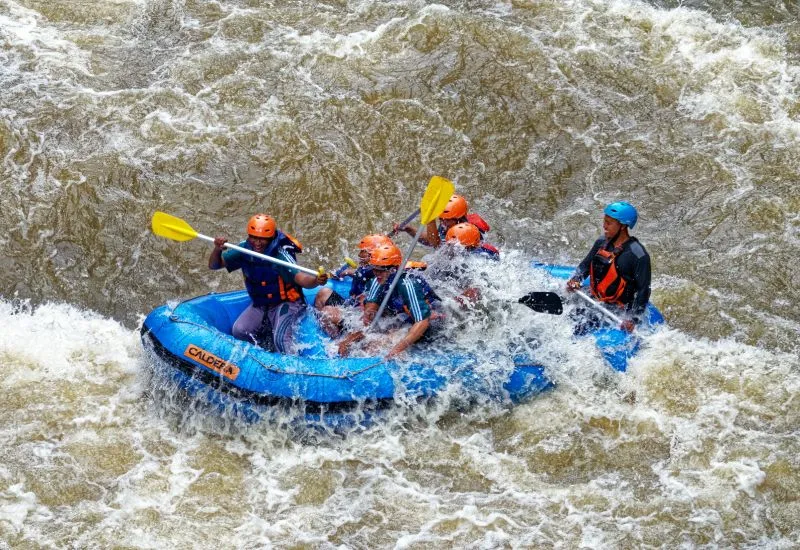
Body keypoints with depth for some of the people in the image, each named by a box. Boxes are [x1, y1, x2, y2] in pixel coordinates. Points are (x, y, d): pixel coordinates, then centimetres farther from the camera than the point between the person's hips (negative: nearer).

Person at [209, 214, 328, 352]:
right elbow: (214, 265, -4)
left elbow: (300, 278, -40)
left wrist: (316, 281, -62)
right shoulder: (245, 249, -9)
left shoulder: (280, 254, -25)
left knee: (280, 341, -26)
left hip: (285, 304, -6)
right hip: (260, 305, 6)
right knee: (239, 331, -12)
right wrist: (217, 249, -26)